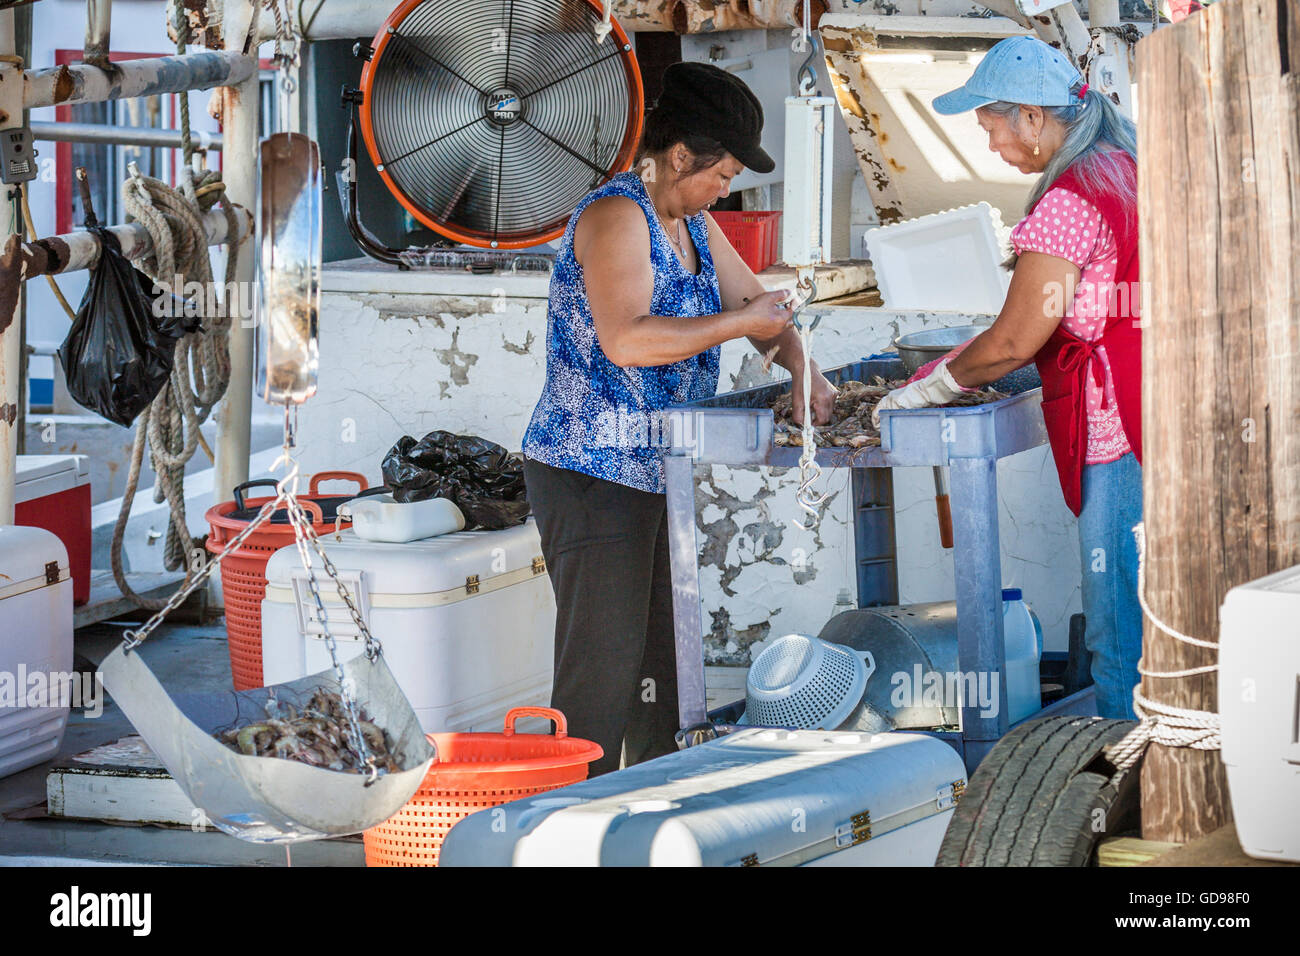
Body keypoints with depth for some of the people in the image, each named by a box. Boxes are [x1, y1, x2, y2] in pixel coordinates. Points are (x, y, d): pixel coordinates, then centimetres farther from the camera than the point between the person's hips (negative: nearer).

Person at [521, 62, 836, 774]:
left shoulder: (691, 224, 15)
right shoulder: (615, 215, -15)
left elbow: (753, 300, 22)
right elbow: (626, 340, -27)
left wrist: (801, 369, 3)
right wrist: (741, 324, -19)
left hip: (657, 473, 10)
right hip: (592, 474, -10)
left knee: (665, 659, 11)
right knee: (603, 665, -11)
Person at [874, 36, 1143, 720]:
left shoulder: (1069, 198, -15)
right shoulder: (1130, 168, 14)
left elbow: (1016, 341, -14)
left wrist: (923, 392, 1)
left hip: (1121, 437, -10)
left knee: (1119, 643, -5)